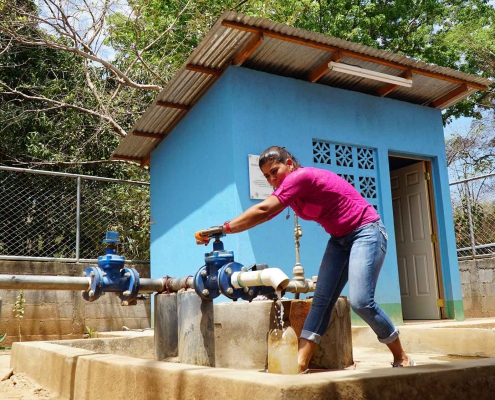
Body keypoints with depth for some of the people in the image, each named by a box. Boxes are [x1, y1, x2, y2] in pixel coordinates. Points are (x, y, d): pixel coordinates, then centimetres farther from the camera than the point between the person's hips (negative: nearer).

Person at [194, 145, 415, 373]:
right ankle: (300, 365, -8)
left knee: (361, 301, -18)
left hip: (366, 231, -9)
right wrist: (219, 232, -11)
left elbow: (262, 211, -26)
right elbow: (263, 216, 0)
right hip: (340, 239, 9)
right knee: (321, 299, -4)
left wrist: (223, 228, -23)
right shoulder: (289, 189, 7)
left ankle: (401, 358, 3)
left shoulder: (301, 176, -20)